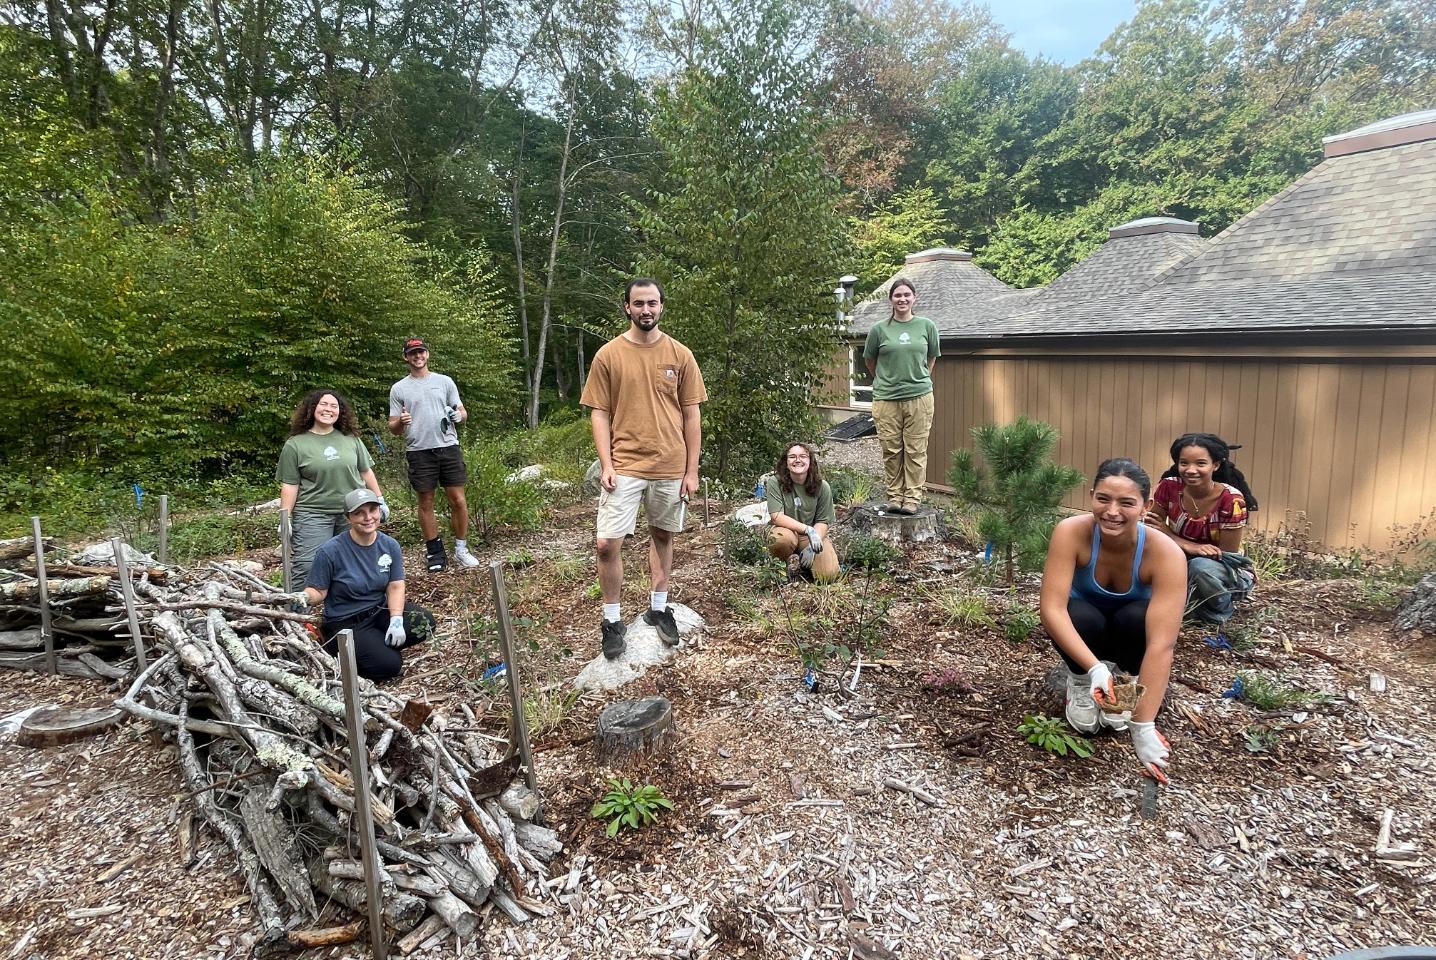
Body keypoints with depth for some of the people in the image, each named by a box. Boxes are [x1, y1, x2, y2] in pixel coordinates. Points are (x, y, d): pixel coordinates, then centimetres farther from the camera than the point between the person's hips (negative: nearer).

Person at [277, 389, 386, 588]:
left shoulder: (351, 438, 9)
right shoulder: (295, 444, 0)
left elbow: (366, 471, 15)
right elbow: (289, 485, -1)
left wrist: (379, 499, 12)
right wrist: (285, 519, -5)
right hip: (313, 515, -3)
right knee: (306, 569, -7)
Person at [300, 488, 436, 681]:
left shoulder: (389, 545, -2)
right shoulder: (331, 551, -15)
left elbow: (395, 586, -5)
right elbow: (318, 591, -8)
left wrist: (396, 619, -20)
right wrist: (305, 597, -31)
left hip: (380, 612, 5)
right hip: (346, 623, -4)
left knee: (424, 623, -22)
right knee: (389, 665, -22)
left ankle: (380, 645, 3)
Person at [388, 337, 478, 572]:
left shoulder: (444, 382, 10)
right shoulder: (399, 389, 7)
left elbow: (463, 412, 12)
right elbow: (393, 428, 7)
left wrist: (458, 415, -12)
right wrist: (401, 422, -16)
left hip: (448, 448, 0)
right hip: (419, 453, 0)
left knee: (458, 500, 0)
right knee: (425, 504, 5)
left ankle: (461, 549, 13)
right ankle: (435, 553, 16)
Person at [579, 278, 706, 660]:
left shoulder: (680, 355, 1)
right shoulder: (608, 355, -1)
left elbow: (691, 415, 3)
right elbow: (600, 414, 0)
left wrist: (691, 470, 0)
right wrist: (606, 465, -9)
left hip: (671, 467, 2)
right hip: (624, 467, -1)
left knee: (662, 536, 14)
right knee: (606, 544, -7)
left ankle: (658, 608, 32)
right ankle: (612, 621, 12)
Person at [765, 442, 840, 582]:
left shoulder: (822, 487, -8)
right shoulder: (775, 483, -14)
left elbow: (823, 522, -6)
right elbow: (776, 517, -21)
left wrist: (812, 547, -21)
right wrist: (808, 529, -28)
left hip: (814, 534, 2)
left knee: (827, 574, -20)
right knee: (780, 539, -39)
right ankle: (790, 560, -1)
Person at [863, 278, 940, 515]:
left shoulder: (927, 326, 4)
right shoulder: (879, 329, 1)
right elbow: (869, 360, 14)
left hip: (919, 397, 0)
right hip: (886, 398, 0)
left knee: (916, 449, 2)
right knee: (891, 450, 5)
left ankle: (913, 496, 12)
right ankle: (894, 495, 17)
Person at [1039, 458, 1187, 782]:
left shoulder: (1165, 554, -33)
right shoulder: (1071, 533, -32)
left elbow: (1161, 644, -38)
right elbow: (1051, 608, -36)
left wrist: (1143, 726, -42)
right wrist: (1094, 668, -49)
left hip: (1132, 631, 0)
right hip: (1084, 630, 0)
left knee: (1135, 618, -33)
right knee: (1082, 618, -34)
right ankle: (1079, 680, 0)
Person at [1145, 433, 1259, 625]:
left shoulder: (1231, 500, -22)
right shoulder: (1169, 487, -14)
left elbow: (1227, 553, -17)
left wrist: (1173, 537, -24)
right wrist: (1189, 546, -29)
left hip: (1225, 570, -2)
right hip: (1181, 563, 3)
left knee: (1201, 566, -37)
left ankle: (1222, 611, -5)